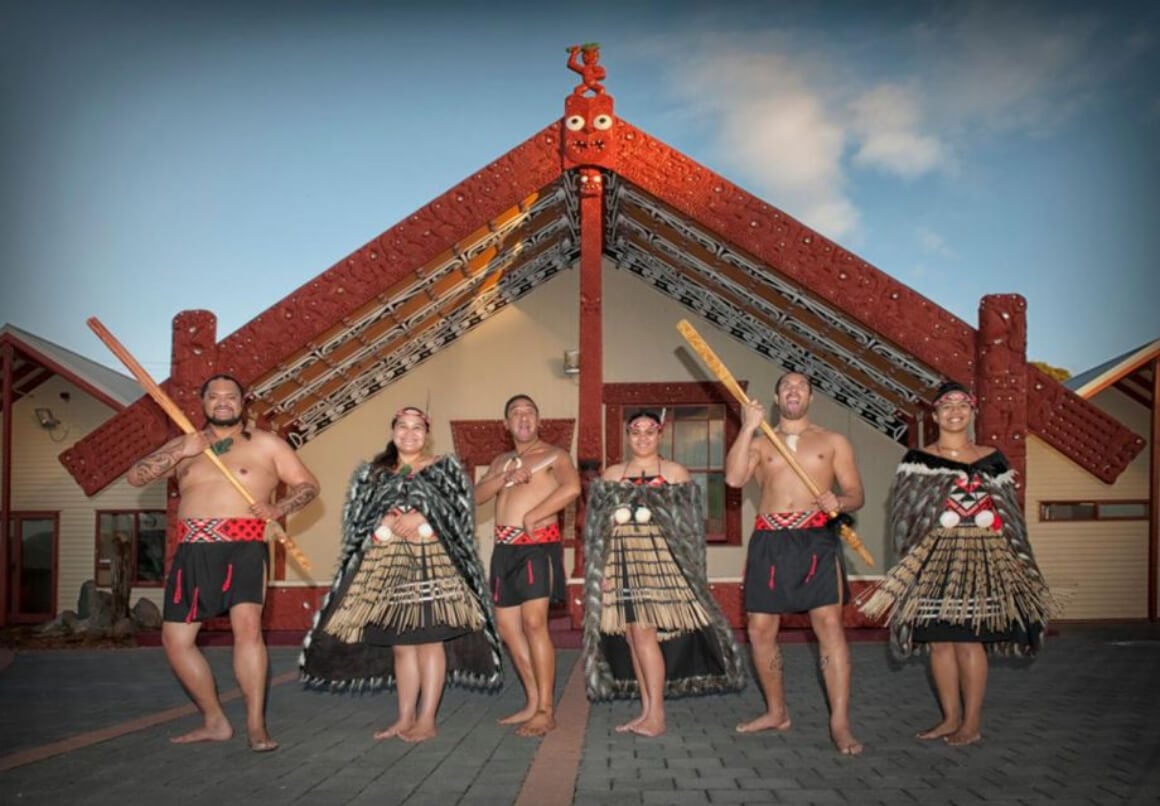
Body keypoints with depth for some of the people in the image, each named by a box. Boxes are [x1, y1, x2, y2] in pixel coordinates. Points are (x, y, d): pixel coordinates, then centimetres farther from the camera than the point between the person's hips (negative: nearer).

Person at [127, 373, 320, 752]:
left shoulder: (265, 444, 7)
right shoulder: (185, 445, 17)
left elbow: (309, 485, 6)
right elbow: (135, 476, 7)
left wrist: (277, 509, -12)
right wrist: (178, 453, -8)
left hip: (243, 547, -4)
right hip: (193, 551, 5)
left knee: (247, 625, -24)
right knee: (175, 639, 4)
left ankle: (256, 724, -16)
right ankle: (214, 722, 19)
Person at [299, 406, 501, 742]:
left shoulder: (445, 468, 8)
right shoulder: (372, 473, 15)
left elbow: (460, 510, -4)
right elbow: (356, 517, 6)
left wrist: (422, 516, -14)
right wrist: (386, 522, -12)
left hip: (432, 561, -3)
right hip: (386, 564, 3)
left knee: (429, 639, -6)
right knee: (400, 644, 7)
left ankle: (427, 720, -1)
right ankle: (405, 718, 15)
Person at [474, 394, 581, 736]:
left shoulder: (554, 455, 0)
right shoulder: (501, 461, 21)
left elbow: (571, 488, -19)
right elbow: (478, 495, 8)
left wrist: (532, 516, -16)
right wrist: (506, 477, -9)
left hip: (537, 545, -7)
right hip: (505, 548, 8)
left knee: (533, 623, -14)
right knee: (508, 626, 8)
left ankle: (546, 711, -9)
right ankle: (533, 703, 17)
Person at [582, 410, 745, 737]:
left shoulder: (676, 473, 4)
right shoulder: (611, 475, 13)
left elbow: (689, 525, 3)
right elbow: (597, 528, 12)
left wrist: (686, 568, -4)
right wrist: (602, 571, 5)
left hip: (658, 561, -4)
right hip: (622, 563, 4)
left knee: (644, 633, -12)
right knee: (632, 638, 4)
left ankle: (656, 716, -6)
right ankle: (646, 711, 13)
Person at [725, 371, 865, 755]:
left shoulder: (834, 442, 13)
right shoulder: (759, 443, 15)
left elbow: (855, 493, 8)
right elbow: (734, 477, -3)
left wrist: (839, 501, -15)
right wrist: (748, 427, -6)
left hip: (817, 539, -2)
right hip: (769, 541, 2)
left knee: (829, 623, -13)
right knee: (760, 629, 4)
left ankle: (840, 723, -10)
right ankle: (776, 712, 21)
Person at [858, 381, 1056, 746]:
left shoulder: (992, 460, 8)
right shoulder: (917, 459, 5)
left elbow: (1009, 516, 11)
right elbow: (903, 512, 2)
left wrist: (1013, 561, 7)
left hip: (980, 558, -1)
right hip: (933, 559, 1)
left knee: (969, 640, -3)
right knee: (939, 641, 5)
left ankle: (972, 723, 8)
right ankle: (951, 717, 18)